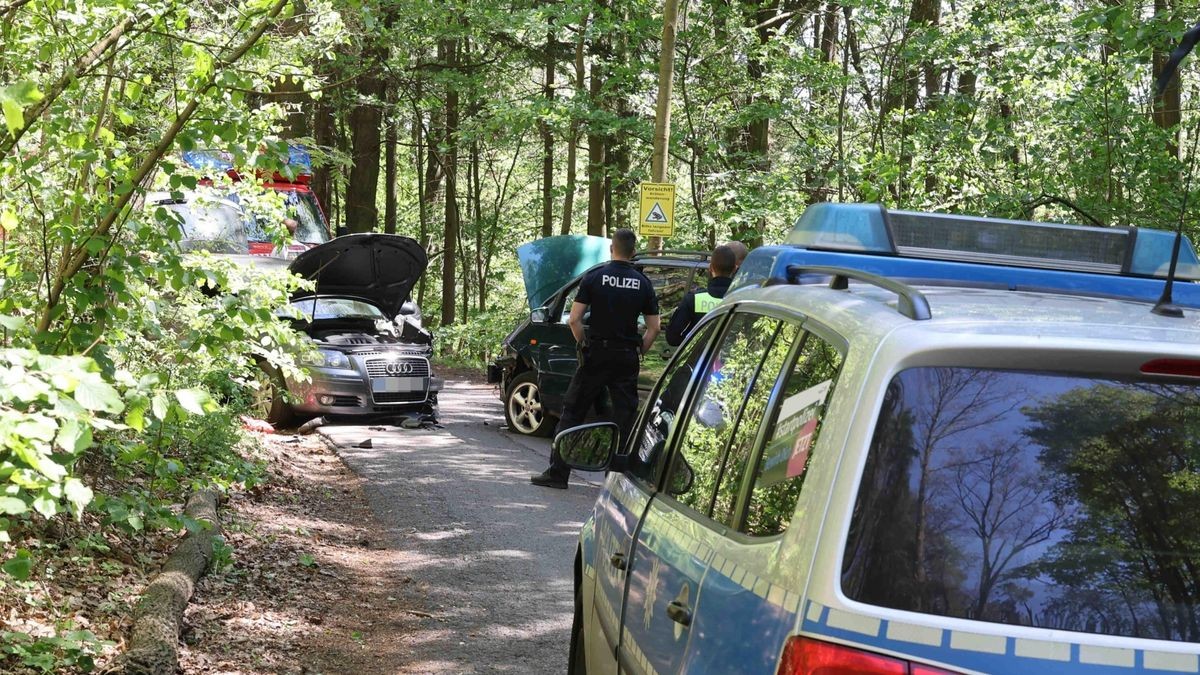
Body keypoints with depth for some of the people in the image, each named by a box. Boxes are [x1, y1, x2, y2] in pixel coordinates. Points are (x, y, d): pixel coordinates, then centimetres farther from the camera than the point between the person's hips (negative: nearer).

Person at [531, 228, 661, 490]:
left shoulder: (594, 277, -5)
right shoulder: (643, 284, 1)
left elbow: (574, 320, -9)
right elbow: (654, 328, 1)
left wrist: (584, 344, 5)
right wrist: (638, 351, 11)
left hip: (596, 354, -2)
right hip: (627, 358, 2)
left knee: (573, 412, 6)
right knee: (625, 418, 7)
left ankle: (558, 472, 6)